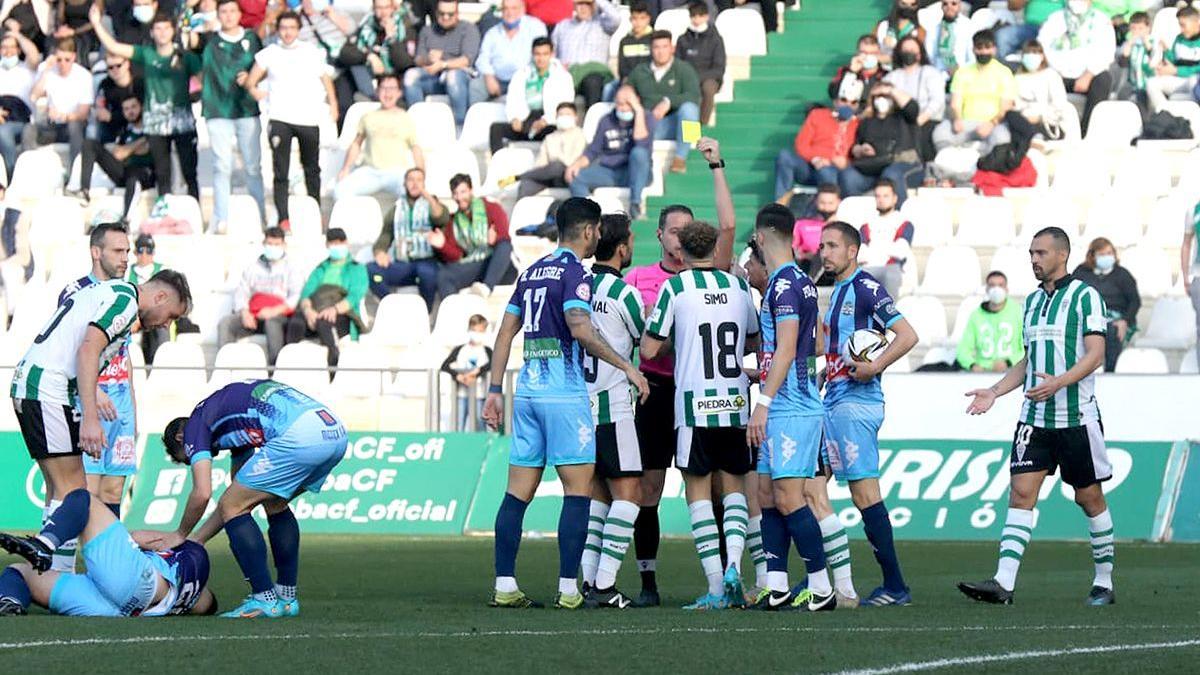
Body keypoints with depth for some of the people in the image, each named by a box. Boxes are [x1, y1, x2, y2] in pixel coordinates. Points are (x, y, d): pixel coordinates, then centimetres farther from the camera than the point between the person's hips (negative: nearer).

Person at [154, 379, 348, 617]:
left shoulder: (195, 425, 13)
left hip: (300, 435, -9)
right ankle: (287, 596, 27)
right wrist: (194, 541, 42)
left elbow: (202, 493, 2)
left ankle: (265, 599, 2)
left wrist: (180, 535, 18)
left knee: (232, 507, 5)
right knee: (275, 504, 30)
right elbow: (237, 497, 41)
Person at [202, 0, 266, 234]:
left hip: (248, 110, 1)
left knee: (253, 166, 3)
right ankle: (220, 220, -3)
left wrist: (249, 77, -5)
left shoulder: (251, 40, 9)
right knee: (222, 166, -4)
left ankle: (260, 216, 10)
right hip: (218, 112, -1)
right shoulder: (211, 44, 7)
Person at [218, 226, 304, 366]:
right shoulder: (253, 267, 25)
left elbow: (296, 297, -1)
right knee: (225, 324, -22)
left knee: (272, 323, -39)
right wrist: (245, 313, -6)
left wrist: (275, 311, -19)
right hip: (252, 315, 4)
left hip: (279, 316, -4)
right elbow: (240, 293, 16)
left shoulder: (292, 269, 13)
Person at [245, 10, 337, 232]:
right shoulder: (269, 53, 7)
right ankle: (283, 219, -10)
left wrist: (332, 103, 6)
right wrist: (253, 90, -14)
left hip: (309, 118, 2)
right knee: (281, 171, -8)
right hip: (280, 119, -2)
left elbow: (325, 77, 16)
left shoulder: (312, 52, 11)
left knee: (312, 169, 11)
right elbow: (251, 80, 5)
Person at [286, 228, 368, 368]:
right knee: (295, 322, -34)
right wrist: (307, 309, -14)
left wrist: (336, 309, -21)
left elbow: (355, 296, 0)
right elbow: (306, 292, 12)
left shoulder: (357, 269, 18)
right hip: (315, 315, 3)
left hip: (343, 316, -3)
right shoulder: (321, 270, 29)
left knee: (324, 322, -41)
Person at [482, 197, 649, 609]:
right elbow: (580, 328, -21)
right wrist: (626, 367, -16)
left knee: (518, 492, 7)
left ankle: (504, 586, 5)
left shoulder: (532, 272, 17)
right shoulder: (576, 271, -7)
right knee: (578, 489, -4)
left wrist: (495, 390, 19)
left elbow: (506, 332, 17)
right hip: (563, 391, -8)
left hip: (527, 390, 8)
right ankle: (568, 589, -8)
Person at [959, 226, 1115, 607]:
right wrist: (994, 392, 11)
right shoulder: (1032, 301, 15)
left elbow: (1095, 354, -14)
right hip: (1034, 418, 6)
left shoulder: (1084, 296, -6)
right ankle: (1003, 583, -16)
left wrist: (1059, 383, -27)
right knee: (1021, 492, -7)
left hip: (1077, 415, -6)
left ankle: (1104, 582, 16)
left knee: (1089, 497, 3)